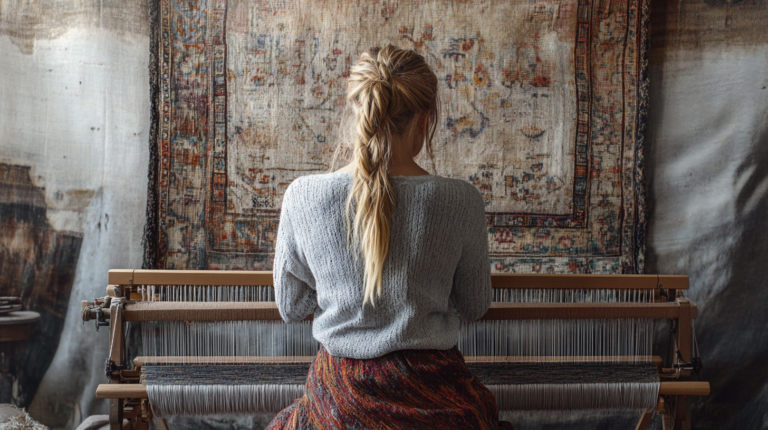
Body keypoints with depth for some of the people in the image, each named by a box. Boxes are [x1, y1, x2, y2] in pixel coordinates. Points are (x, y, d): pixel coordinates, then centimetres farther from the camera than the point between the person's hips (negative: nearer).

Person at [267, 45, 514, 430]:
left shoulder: (302, 197, -12)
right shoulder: (460, 201, -15)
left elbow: (290, 307, 2)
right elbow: (474, 307, 1)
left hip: (339, 396, 1)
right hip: (429, 390, 0)